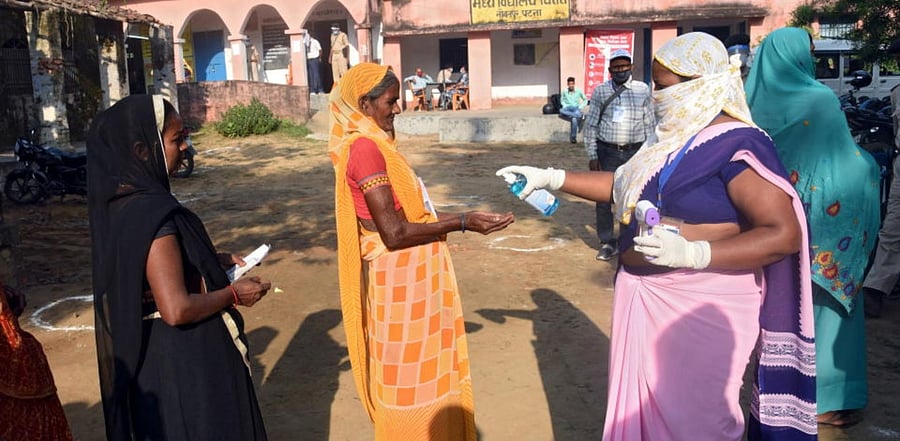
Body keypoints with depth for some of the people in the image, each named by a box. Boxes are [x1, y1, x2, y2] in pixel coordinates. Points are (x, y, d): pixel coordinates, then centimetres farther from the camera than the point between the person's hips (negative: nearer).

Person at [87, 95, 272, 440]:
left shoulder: (121, 201, 0)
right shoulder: (151, 213, -27)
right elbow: (177, 309, -30)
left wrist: (216, 261, 9)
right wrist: (233, 293, -14)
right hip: (184, 362, -9)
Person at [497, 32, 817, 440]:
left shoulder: (737, 146, -18)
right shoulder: (674, 137, 9)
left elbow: (784, 235, -22)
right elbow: (625, 186, 19)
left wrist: (693, 253, -32)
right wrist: (551, 178, 12)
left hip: (698, 306, -8)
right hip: (646, 296, 8)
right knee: (644, 406, 20)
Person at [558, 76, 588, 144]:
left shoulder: (578, 91, 3)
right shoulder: (564, 92, 4)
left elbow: (585, 100, 12)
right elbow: (562, 101, 16)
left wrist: (580, 107, -1)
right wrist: (565, 106, -3)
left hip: (576, 109, -1)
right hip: (568, 109, 1)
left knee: (574, 119, -37)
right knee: (561, 110, -37)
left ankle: (573, 137, -27)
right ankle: (579, 115, -37)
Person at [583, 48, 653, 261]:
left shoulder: (643, 90, 5)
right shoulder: (600, 91, 3)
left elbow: (649, 124, 7)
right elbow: (591, 124, 4)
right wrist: (592, 155, -1)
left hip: (635, 152, 0)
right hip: (607, 151, 0)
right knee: (603, 198, 1)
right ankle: (607, 243, 15)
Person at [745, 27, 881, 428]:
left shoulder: (759, 100, 0)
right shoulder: (819, 100, -16)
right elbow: (845, 160, -11)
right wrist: (869, 166, 10)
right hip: (816, 224, -6)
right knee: (822, 304, 6)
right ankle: (822, 397, 16)